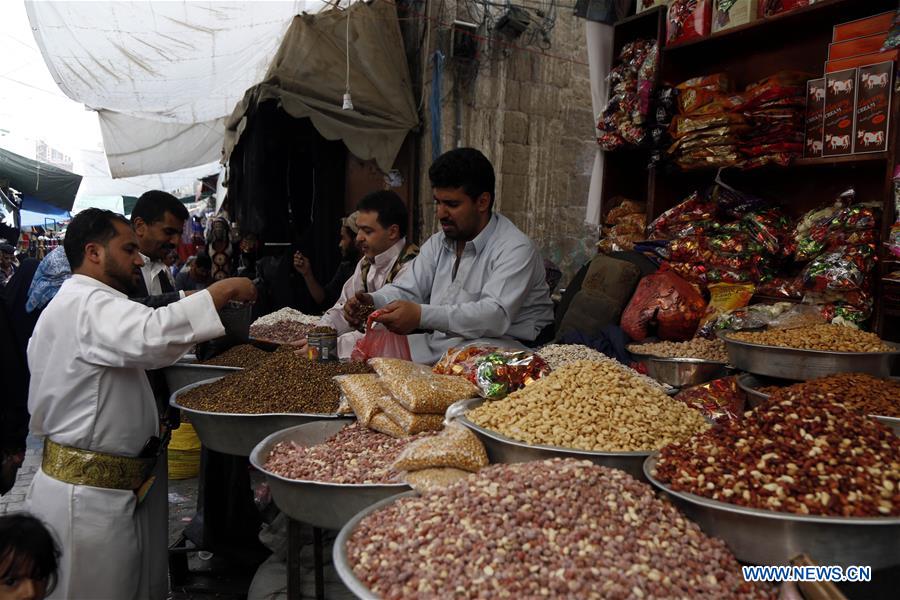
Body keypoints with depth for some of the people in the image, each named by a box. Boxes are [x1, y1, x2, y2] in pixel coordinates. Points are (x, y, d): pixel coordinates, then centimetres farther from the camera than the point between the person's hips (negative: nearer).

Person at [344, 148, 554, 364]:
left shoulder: (516, 249, -14)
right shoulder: (438, 243, 13)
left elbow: (496, 315, -28)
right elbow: (405, 290, 9)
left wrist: (422, 315, -38)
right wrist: (372, 301, -15)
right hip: (438, 344, 7)